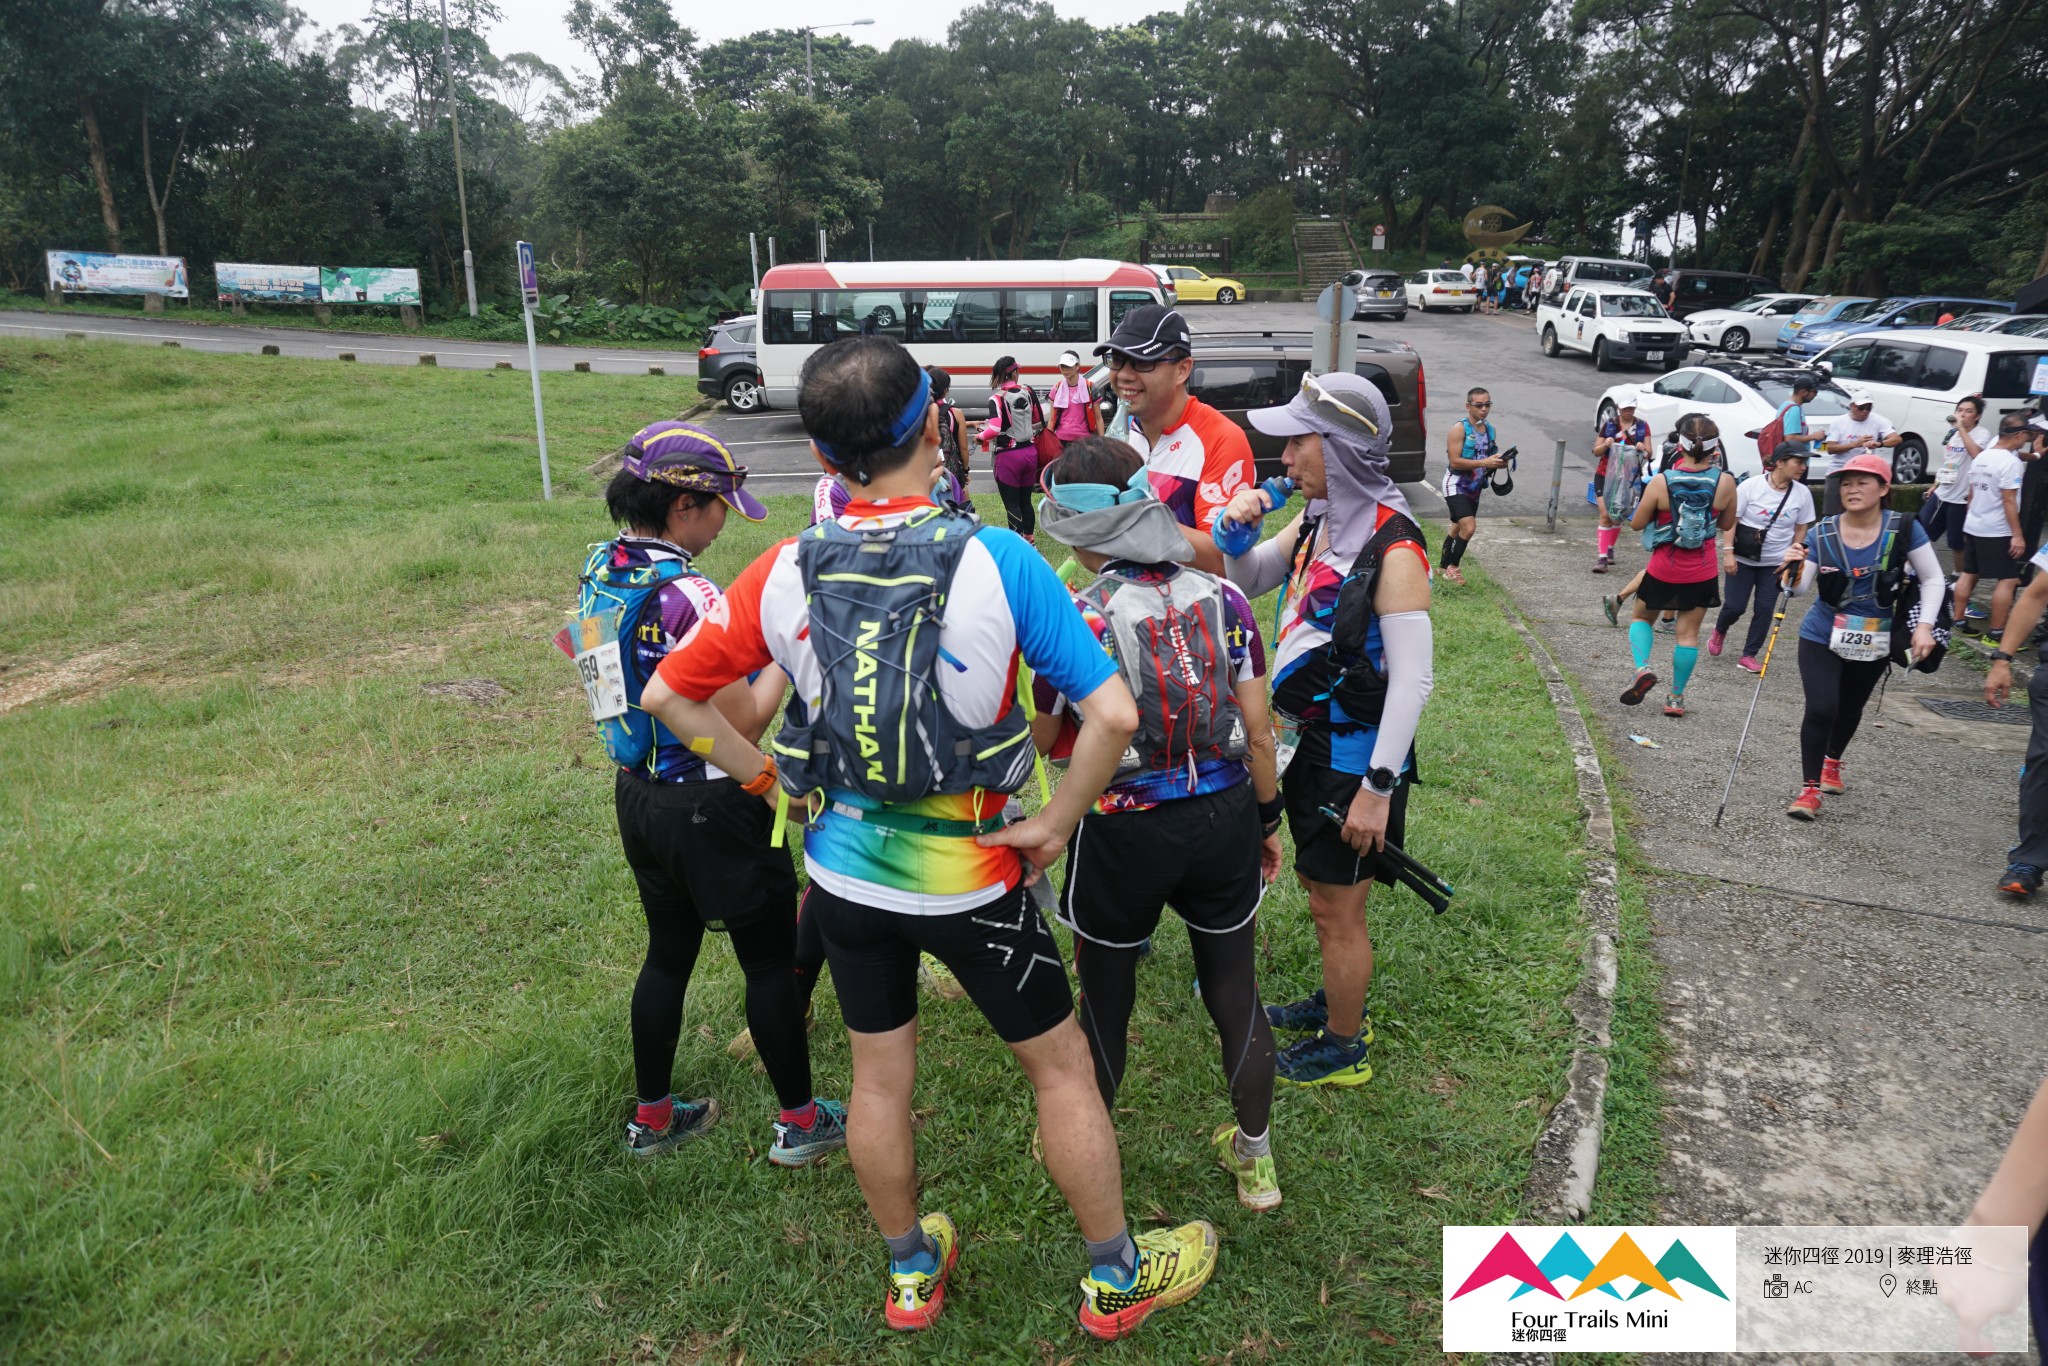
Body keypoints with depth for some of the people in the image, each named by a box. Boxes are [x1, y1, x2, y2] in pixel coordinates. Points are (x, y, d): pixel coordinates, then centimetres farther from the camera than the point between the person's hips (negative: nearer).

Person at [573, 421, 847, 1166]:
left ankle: (652, 1117, 36)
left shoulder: (600, 571, 2)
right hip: (709, 809, -8)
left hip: (638, 793, 8)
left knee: (668, 951, 22)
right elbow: (744, 722, -22)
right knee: (773, 958, 9)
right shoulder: (688, 595, -25)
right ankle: (799, 1122, 24)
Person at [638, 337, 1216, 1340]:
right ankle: (1117, 1279, 34)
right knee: (1063, 1068, 16)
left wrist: (768, 780, 5)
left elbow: (670, 696, -1)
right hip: (969, 876, -3)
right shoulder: (997, 562, -20)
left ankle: (911, 1275, 43)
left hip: (845, 866, 4)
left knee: (878, 1079, 22)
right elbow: (1112, 713, -23)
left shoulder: (785, 573, -10)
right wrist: (1054, 825, -10)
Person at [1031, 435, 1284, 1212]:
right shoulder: (1222, 599, -6)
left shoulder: (1079, 619, -17)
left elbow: (1043, 741, -6)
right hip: (1225, 817, 4)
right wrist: (1267, 818, 12)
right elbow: (1258, 728, -2)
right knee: (1236, 994, 19)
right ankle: (1255, 1160, 38)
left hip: (1124, 834, -3)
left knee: (1105, 1001, 19)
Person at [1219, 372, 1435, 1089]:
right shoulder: (1317, 521, 2)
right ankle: (1338, 1001, 45)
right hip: (1307, 741, 8)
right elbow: (1245, 584, 16)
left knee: (1337, 909, 8)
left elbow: (1413, 679, -23)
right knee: (1322, 891, 23)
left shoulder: (1393, 547, -23)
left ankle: (1344, 1047, 28)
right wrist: (1236, 531, -6)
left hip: (1354, 757, -8)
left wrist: (1378, 786, -22)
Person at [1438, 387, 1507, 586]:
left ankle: (1444, 567, 31)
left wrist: (1499, 462, -4)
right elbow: (1454, 461, -21)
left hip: (1475, 488, 8)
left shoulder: (1490, 430, 7)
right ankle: (1452, 567, -2)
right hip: (1456, 485, -7)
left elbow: (1490, 457, 19)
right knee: (1469, 527, -19)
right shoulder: (1460, 429, -15)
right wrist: (1484, 462, -26)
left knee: (1458, 529, 17)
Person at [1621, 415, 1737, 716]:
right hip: (1702, 572, 1)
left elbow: (1637, 523, -6)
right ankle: (1676, 697, 17)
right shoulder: (1725, 483, -10)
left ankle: (1642, 668, -4)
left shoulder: (1661, 482, -16)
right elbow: (1727, 524, 7)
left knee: (1642, 618, 21)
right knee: (1688, 633, 11)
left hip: (1663, 569, -1)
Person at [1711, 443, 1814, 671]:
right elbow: (1730, 520, -10)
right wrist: (1728, 552, -15)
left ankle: (1749, 656, 12)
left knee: (1765, 609, 0)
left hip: (1775, 563, 3)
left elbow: (1801, 529, 6)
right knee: (1736, 606, 0)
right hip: (1743, 559, -3)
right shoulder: (1750, 486, -13)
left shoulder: (1802, 493, -4)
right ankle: (1719, 632, 33)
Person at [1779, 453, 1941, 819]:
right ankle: (1810, 788, -1)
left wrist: (1925, 625, -13)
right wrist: (1793, 570, -34)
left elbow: (1933, 579, -4)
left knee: (1850, 709, 19)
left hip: (1875, 643, 1)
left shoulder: (1903, 529, -12)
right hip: (1822, 637, -1)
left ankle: (1832, 762, 48)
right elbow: (1801, 588, -13)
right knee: (1821, 709, -15)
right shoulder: (1822, 532, -11)